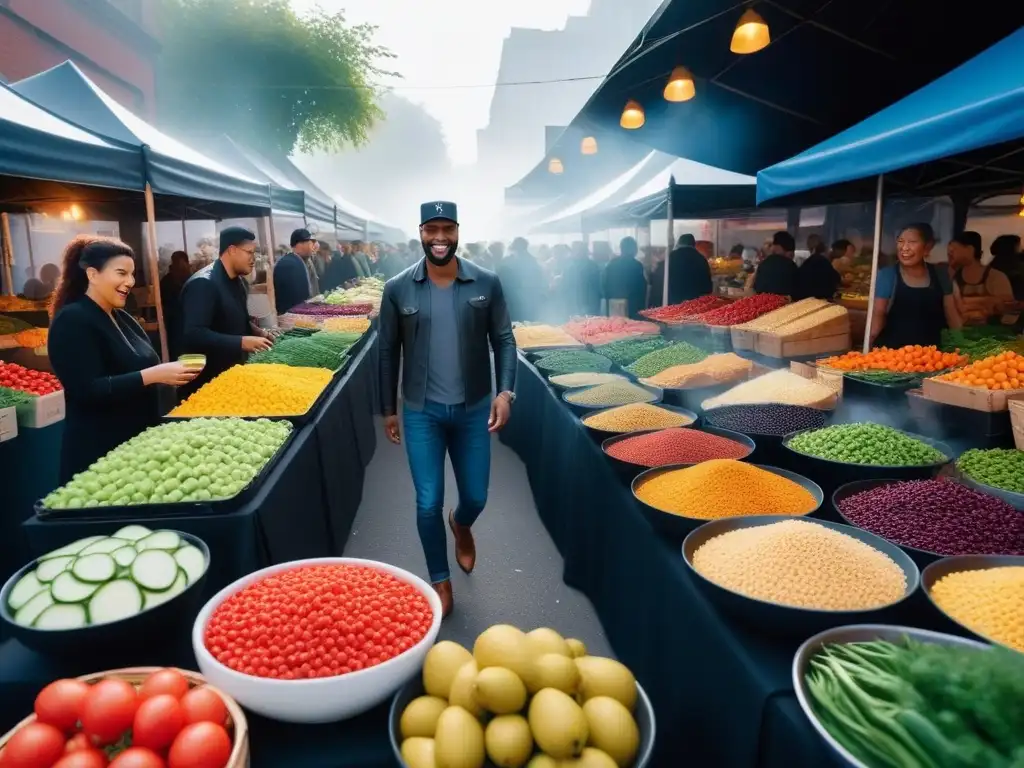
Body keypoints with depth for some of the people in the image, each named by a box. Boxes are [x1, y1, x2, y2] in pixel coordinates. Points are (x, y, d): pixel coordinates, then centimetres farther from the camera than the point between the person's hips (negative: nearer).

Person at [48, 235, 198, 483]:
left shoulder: (121, 318, 11)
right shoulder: (72, 321, -14)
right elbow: (87, 391, -23)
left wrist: (167, 373, 3)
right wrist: (152, 375, -28)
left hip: (138, 443, 8)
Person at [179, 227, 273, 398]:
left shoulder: (238, 281, 10)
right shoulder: (203, 284, -21)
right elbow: (193, 335, -30)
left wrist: (256, 332, 4)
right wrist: (241, 342, -31)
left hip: (233, 371, 9)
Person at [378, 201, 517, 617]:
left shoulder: (487, 283, -6)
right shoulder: (397, 289, -5)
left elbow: (503, 340, 0)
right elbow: (388, 351, 3)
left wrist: (505, 391, -13)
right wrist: (388, 409, 6)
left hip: (473, 409, 1)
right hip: (421, 412, 0)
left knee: (476, 497, 13)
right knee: (428, 503, 3)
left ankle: (461, 524, 51)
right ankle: (440, 581, 28)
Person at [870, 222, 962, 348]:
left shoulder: (940, 276, 6)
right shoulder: (886, 275, -4)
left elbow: (952, 316, 10)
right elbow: (879, 314, -4)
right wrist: (867, 340, -17)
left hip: (930, 351, 3)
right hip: (892, 349, -3)